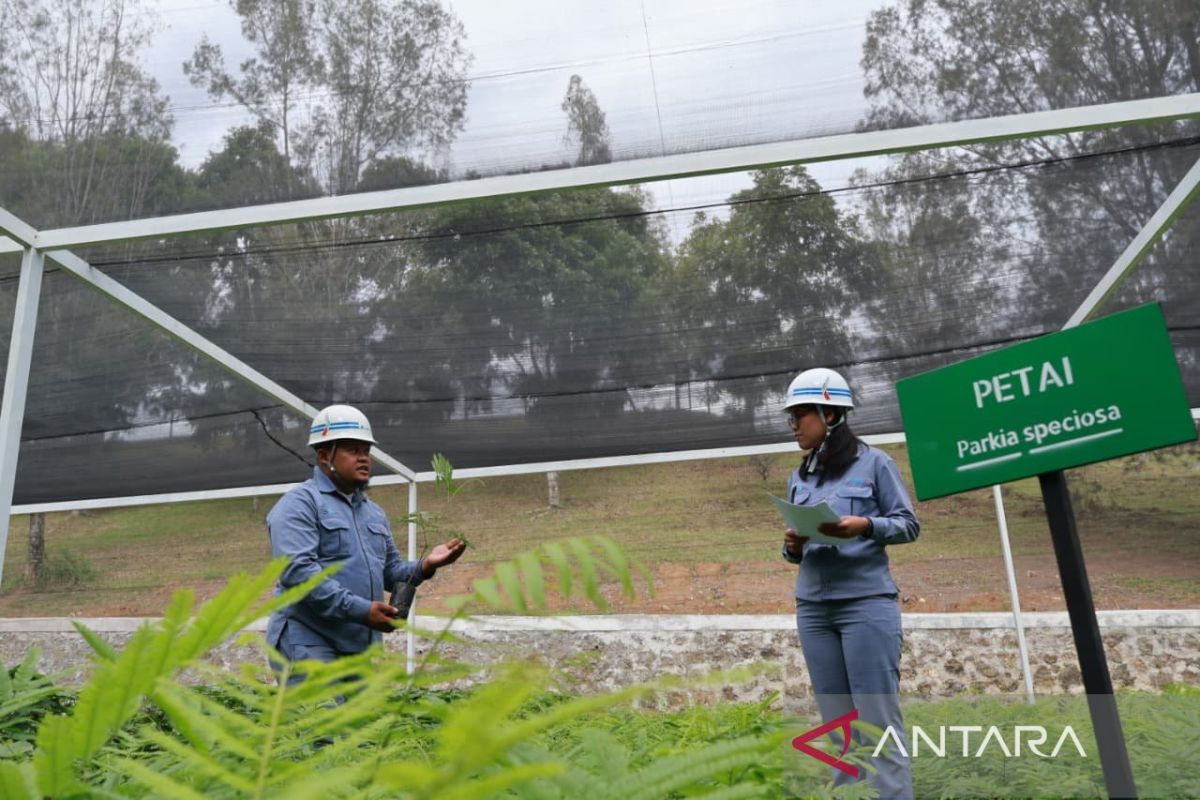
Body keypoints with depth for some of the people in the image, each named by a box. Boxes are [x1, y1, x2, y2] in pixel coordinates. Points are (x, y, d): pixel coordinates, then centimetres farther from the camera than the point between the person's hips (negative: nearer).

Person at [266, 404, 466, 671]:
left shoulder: (374, 512, 17)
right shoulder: (300, 504, -8)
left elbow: (390, 572, 19)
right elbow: (296, 570, -20)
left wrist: (424, 566, -4)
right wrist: (360, 610, -24)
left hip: (358, 647, 8)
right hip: (309, 645, -8)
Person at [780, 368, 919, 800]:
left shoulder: (873, 462, -2)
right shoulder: (798, 479, 12)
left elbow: (909, 524, -2)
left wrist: (865, 526, -19)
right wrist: (792, 546, -5)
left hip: (866, 603, -5)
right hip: (813, 609, 5)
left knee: (879, 719, -1)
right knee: (837, 725, 9)